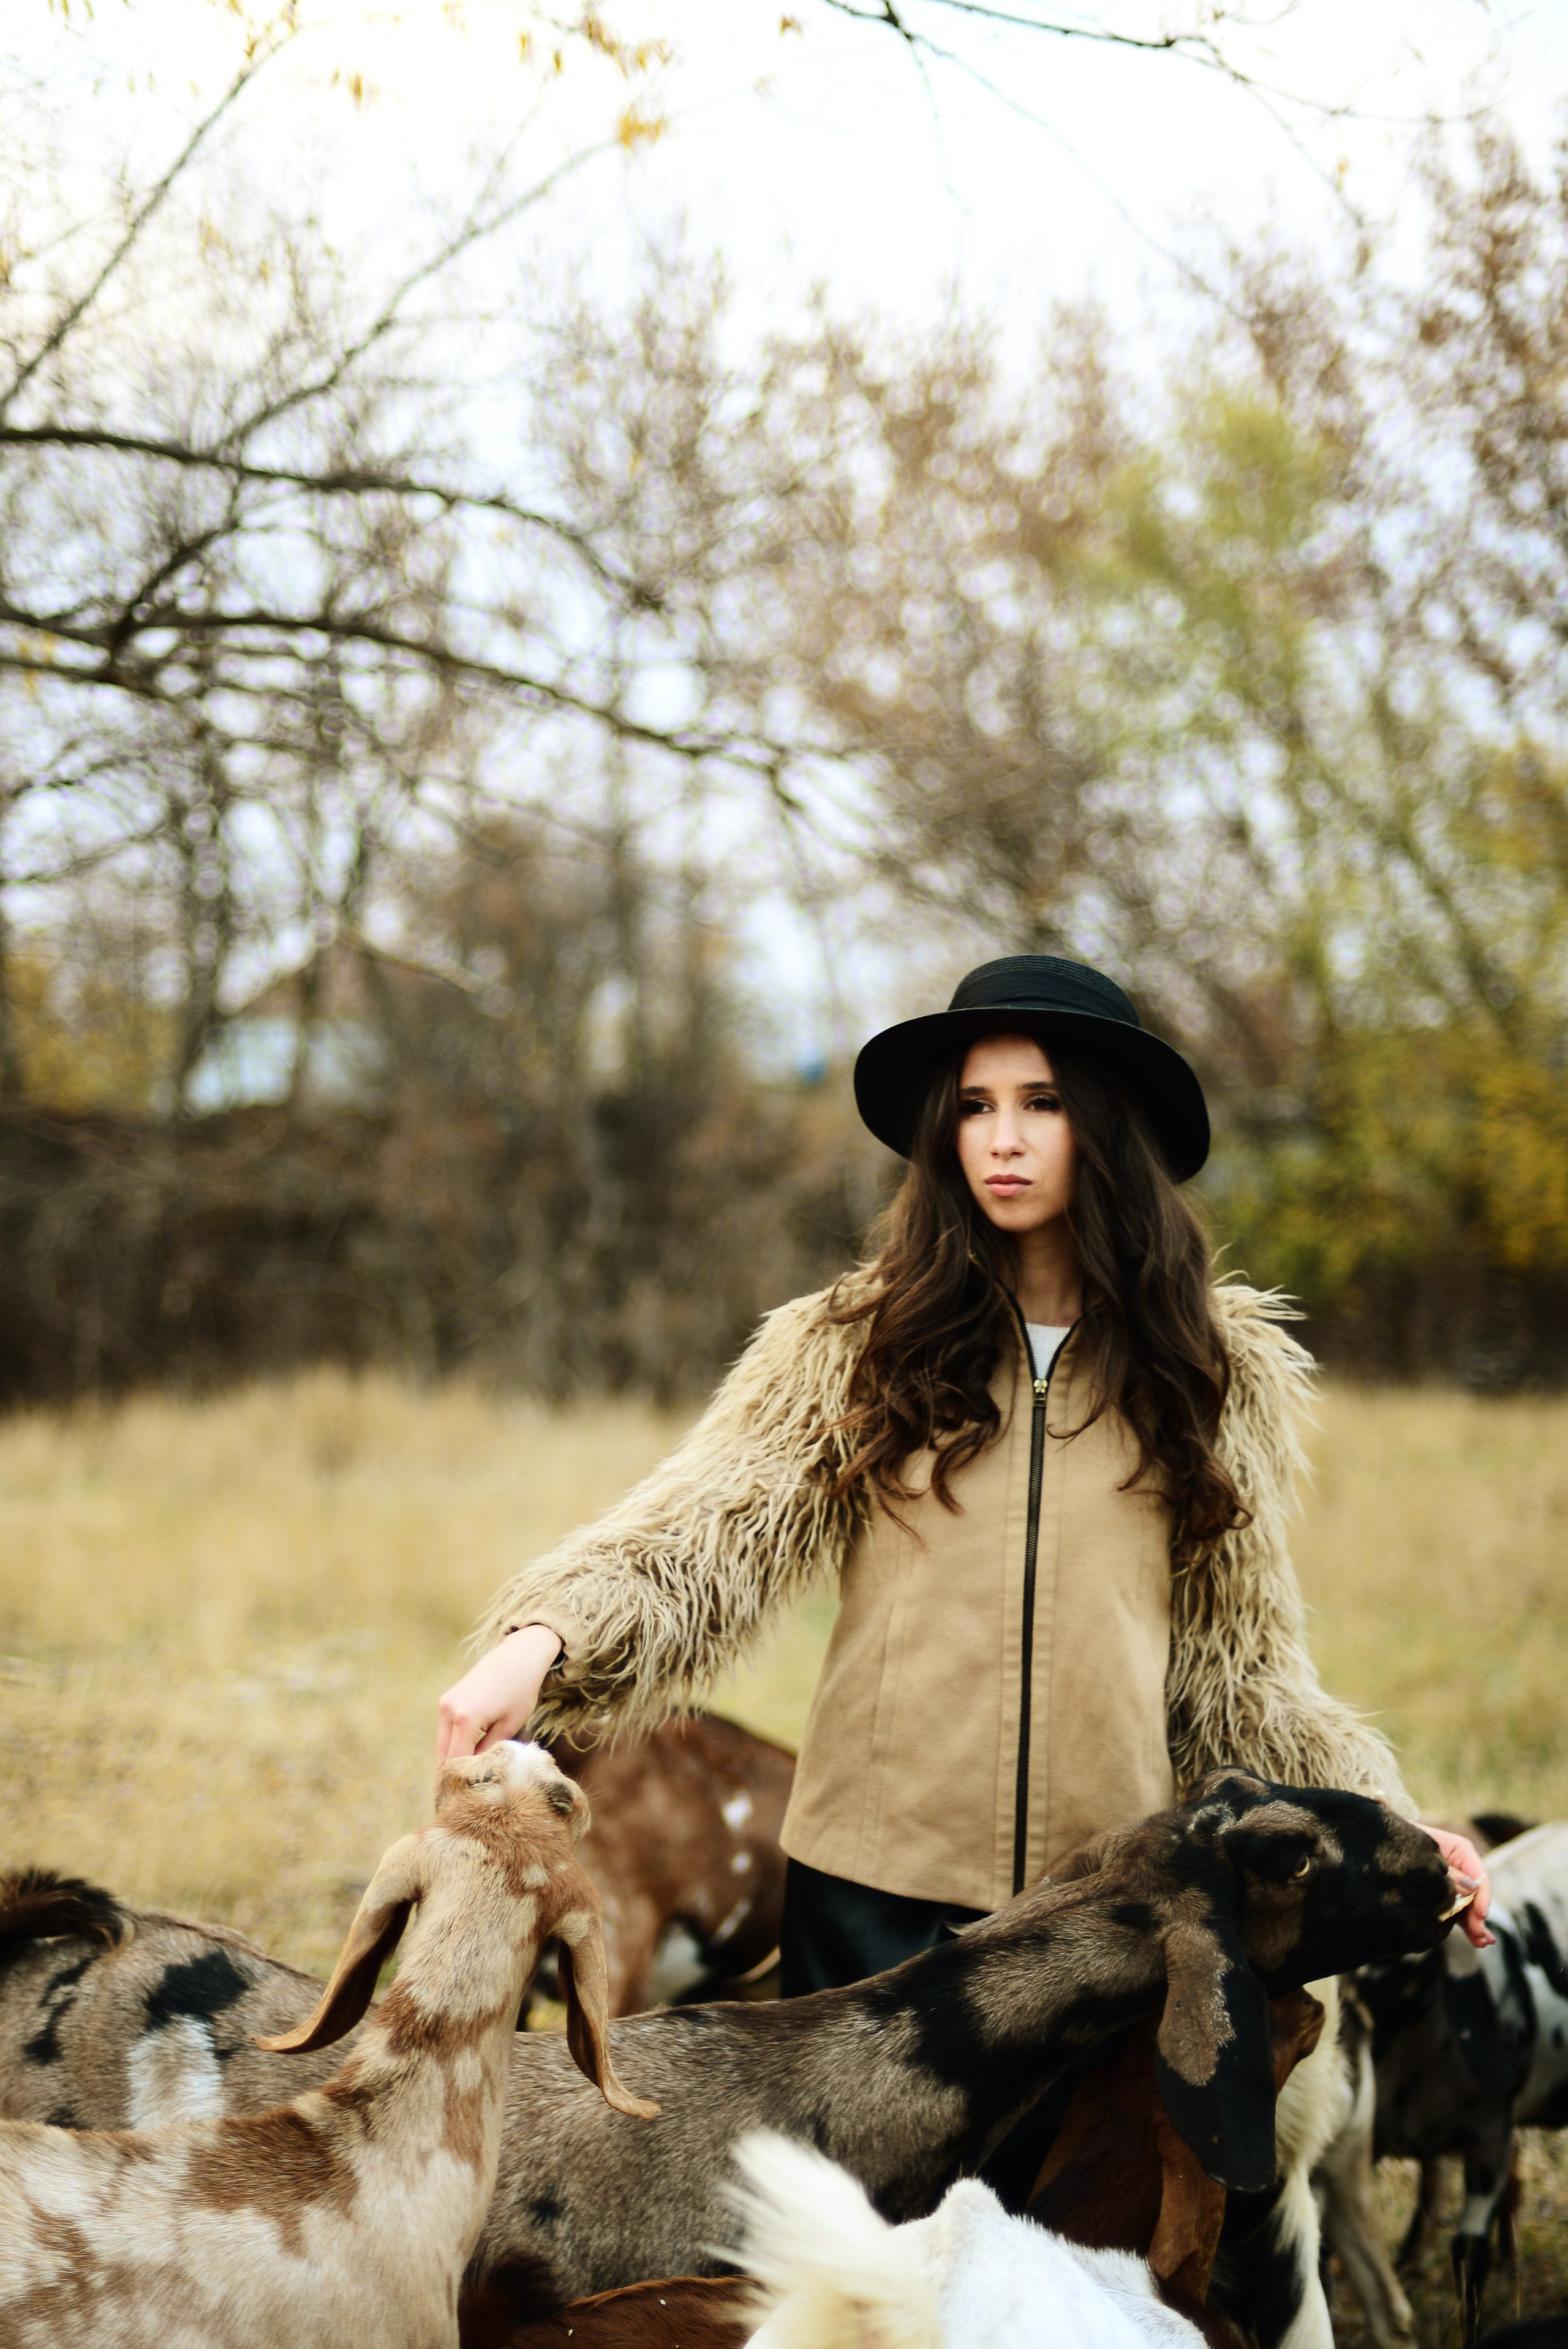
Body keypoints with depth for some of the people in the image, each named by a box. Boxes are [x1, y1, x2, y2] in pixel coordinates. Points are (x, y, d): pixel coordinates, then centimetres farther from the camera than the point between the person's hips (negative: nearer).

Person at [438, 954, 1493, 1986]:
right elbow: (696, 1536, -10)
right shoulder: (853, 1344, 2)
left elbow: (1239, 1667, 10)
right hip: (878, 1884, -1)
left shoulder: (1215, 1366, 6)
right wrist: (541, 1638, -27)